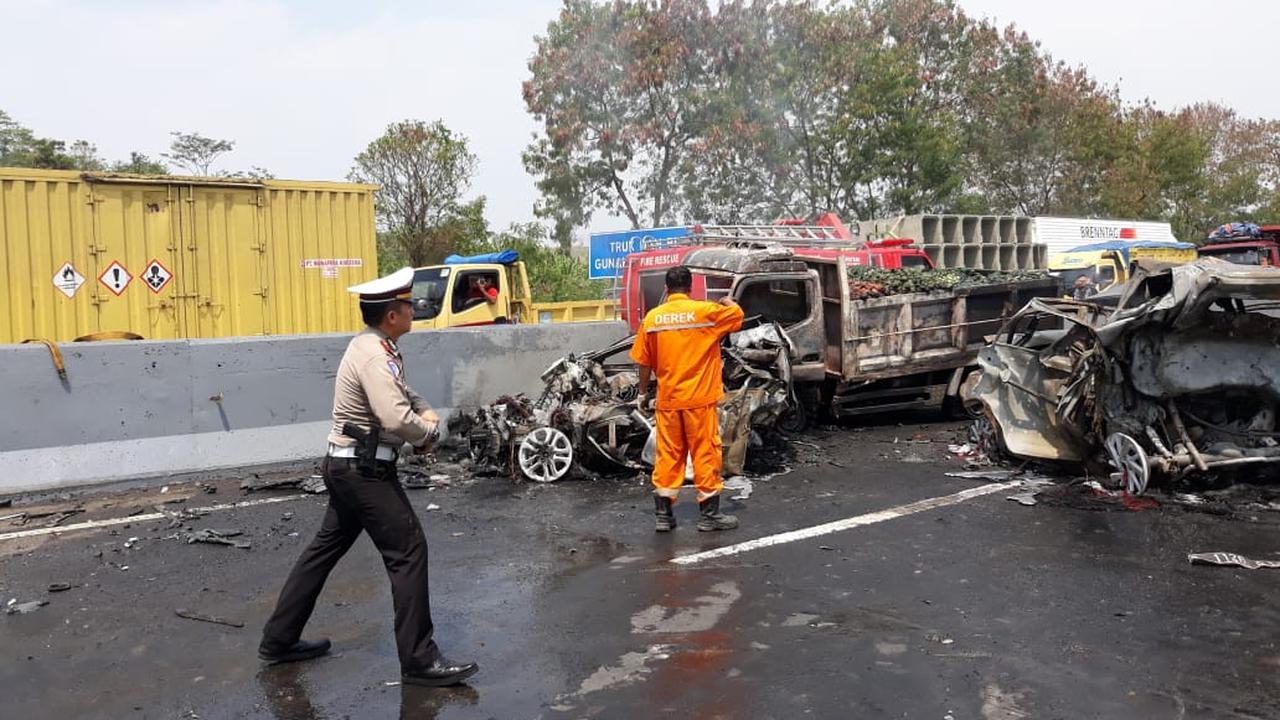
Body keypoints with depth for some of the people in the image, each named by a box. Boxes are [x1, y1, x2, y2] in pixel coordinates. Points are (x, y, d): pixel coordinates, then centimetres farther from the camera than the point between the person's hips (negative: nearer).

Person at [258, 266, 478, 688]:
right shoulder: (374, 356, -22)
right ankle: (419, 660, 0)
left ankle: (279, 640, 28)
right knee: (408, 552, -6)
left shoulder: (374, 346, 11)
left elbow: (400, 391, 25)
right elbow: (397, 420, -33)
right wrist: (427, 433, -13)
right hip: (365, 470, -10)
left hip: (349, 466, 10)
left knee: (325, 549, 17)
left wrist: (425, 410, 5)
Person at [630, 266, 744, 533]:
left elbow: (644, 362, 5)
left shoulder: (653, 317, 1)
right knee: (705, 453, 6)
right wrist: (727, 302, 30)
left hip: (668, 400, 3)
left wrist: (643, 393, 17)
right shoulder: (704, 311, -7)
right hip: (699, 398, -3)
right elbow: (737, 314, 9)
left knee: (668, 455, 11)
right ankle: (709, 513, 12)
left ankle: (663, 514, 14)